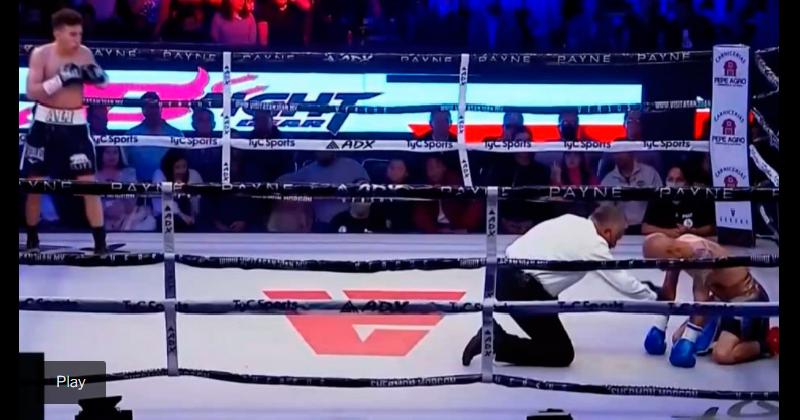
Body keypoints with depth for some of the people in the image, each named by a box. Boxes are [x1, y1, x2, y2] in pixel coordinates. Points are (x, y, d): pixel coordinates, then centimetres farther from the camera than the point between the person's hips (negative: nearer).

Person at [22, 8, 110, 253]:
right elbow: (31, 91, -16)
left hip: (75, 124, 1)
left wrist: (95, 75, -13)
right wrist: (60, 79, -27)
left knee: (88, 182, -4)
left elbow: (103, 82, 10)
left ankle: (100, 243, -1)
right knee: (35, 184, 7)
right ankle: (32, 240, 23)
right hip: (45, 123, -1)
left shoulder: (84, 54, -1)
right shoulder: (41, 54, -9)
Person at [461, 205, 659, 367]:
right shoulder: (594, 244, -8)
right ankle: (494, 342, -7)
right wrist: (655, 296, 14)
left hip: (506, 274, 9)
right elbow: (624, 283, -2)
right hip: (519, 287, -9)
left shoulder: (572, 222, 13)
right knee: (562, 354, -1)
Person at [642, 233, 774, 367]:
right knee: (678, 338, 7)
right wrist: (659, 327, 3)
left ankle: (766, 344, -3)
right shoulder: (676, 248, -9)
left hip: (748, 300, -9)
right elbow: (668, 289, 2)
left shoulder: (702, 255, -34)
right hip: (723, 298, 9)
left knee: (721, 355, -27)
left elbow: (701, 302, -34)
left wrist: (687, 341, -34)